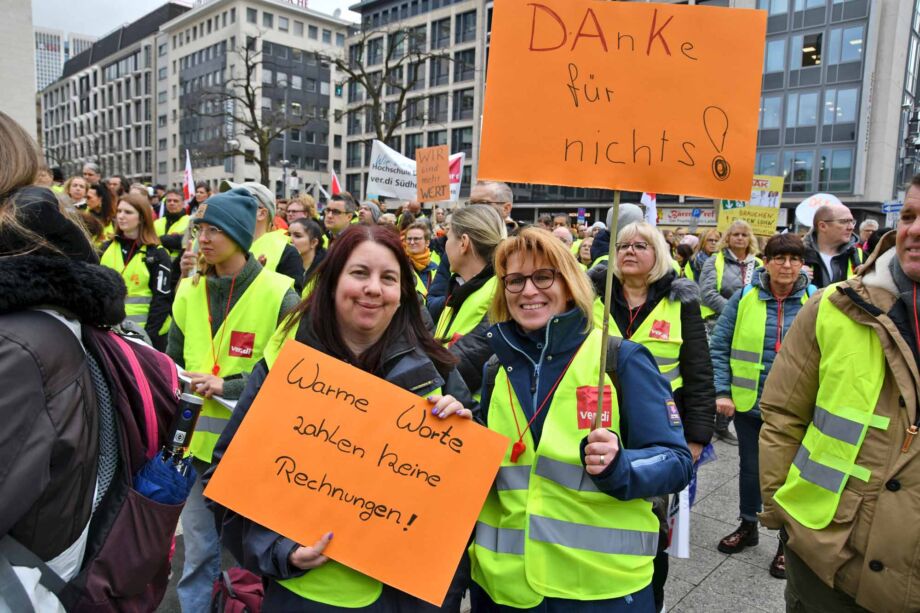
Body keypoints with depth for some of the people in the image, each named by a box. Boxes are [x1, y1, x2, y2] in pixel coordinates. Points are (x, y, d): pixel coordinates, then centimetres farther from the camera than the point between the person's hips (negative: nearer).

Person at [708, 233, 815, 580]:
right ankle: (748, 526, 40)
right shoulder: (744, 298, -5)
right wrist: (721, 391, -9)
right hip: (748, 403, 1)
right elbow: (718, 348, -2)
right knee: (750, 467, 17)